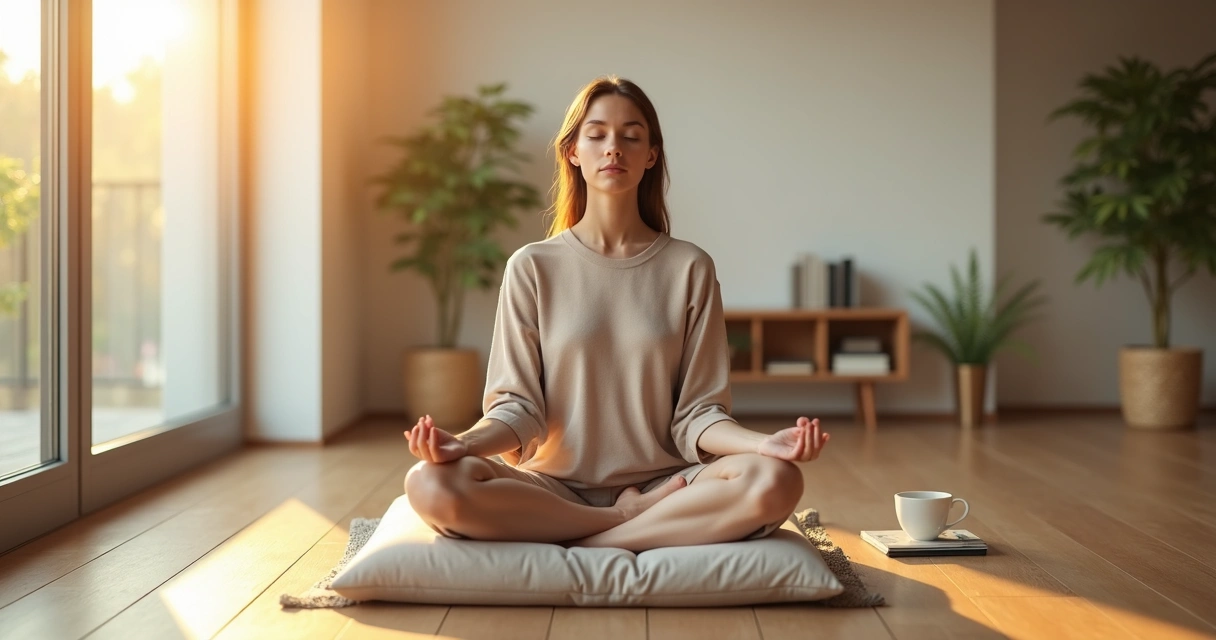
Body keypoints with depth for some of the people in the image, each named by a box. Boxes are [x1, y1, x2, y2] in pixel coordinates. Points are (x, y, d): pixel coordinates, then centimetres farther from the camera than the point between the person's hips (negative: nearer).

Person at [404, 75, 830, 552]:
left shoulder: (689, 268, 5)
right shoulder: (532, 267, 4)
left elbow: (696, 413, 2)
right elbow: (518, 406, 0)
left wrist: (762, 443, -19)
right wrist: (464, 443, -22)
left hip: (661, 483, 0)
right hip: (554, 487, 0)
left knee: (775, 482, -30)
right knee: (431, 486, -30)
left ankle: (579, 545, -20)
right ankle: (638, 517, -15)